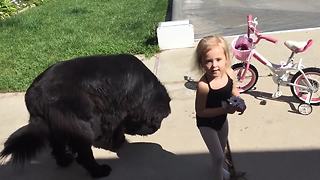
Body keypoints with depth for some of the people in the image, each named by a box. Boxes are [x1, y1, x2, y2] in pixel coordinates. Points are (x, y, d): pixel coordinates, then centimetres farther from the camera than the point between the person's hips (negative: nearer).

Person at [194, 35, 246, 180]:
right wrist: (225, 109, -32)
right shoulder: (204, 85, -37)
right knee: (218, 156, 5)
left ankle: (220, 167, 59)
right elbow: (200, 111, -28)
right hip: (206, 124, -6)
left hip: (221, 119, 6)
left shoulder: (229, 73, -20)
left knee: (222, 148, 30)